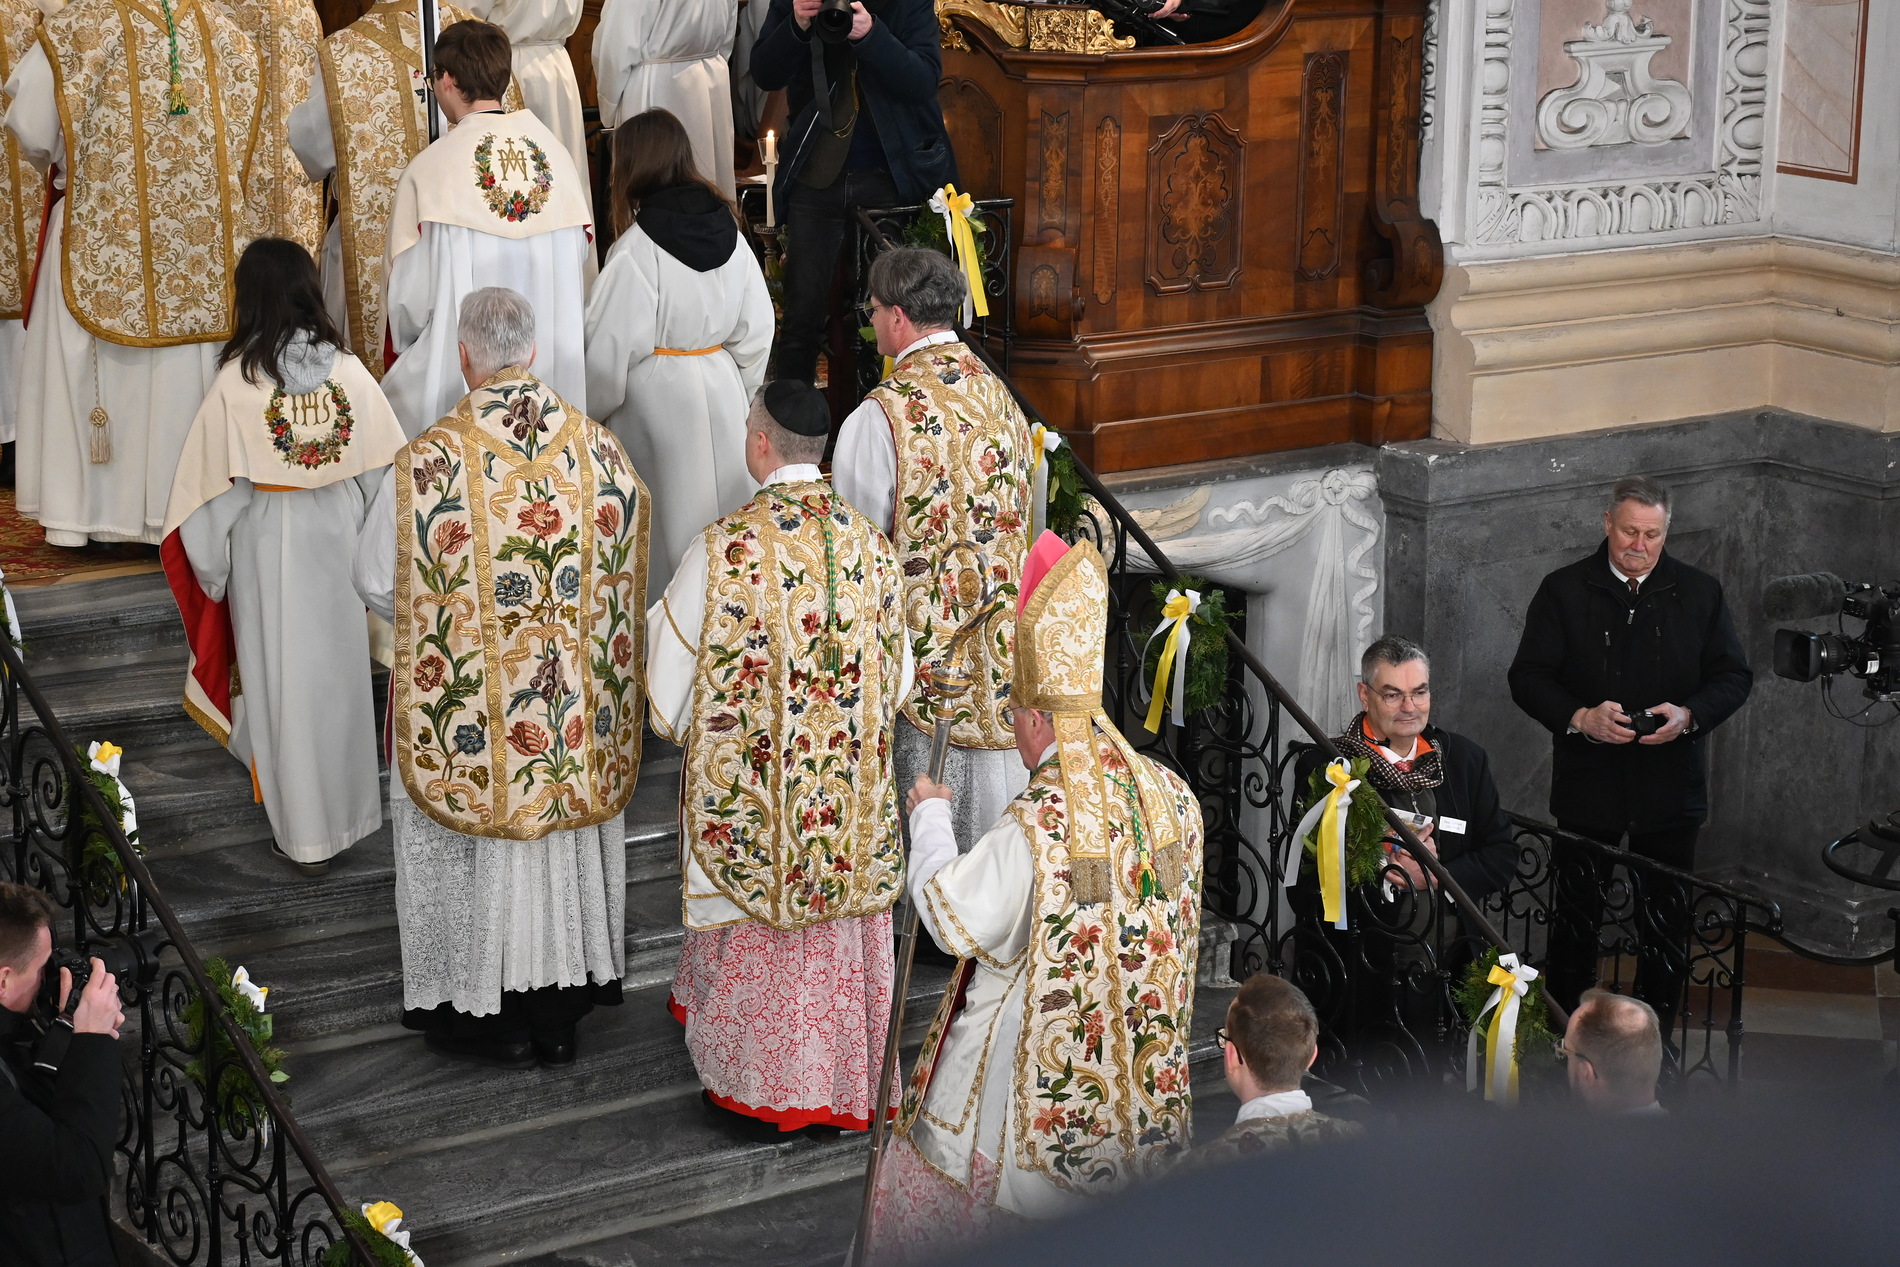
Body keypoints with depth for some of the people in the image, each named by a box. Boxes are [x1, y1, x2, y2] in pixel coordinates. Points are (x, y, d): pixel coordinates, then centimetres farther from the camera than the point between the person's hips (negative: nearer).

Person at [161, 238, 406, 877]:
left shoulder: (237, 382, -18)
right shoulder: (348, 371, -9)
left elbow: (217, 487, -12)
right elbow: (386, 469, -3)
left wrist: (212, 570, 2)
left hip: (268, 544, -3)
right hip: (340, 537, 3)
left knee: (285, 676, 8)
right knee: (339, 668, 18)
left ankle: (305, 834, 16)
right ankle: (348, 808, 33)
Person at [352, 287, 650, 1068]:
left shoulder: (426, 464, -19)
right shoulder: (599, 448, -8)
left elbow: (376, 584, -9)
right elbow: (628, 571, 3)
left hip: (467, 712, -3)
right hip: (580, 712, 4)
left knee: (473, 850, 13)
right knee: (566, 842, 18)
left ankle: (484, 1016, 24)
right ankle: (561, 1011, 30)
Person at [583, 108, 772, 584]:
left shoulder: (636, 250, -20)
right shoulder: (728, 232, -1)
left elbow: (610, 348, -15)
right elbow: (757, 328, 5)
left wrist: (592, 412, 0)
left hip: (657, 397, -6)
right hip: (722, 390, 6)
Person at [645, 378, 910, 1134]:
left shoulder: (723, 550, -18)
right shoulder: (869, 546, -5)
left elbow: (669, 698, -11)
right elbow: (897, 682, 4)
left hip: (747, 791, -3)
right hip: (854, 795, 4)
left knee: (754, 938, 12)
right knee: (842, 942, 16)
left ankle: (761, 1095, 21)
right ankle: (846, 1090, 26)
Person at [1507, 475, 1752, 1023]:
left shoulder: (1700, 593, 4)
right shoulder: (1564, 590, -1)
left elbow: (1734, 676, 5)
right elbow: (1528, 677, -3)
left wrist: (1689, 715, -15)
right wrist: (1580, 717, -20)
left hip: (1670, 788, 1)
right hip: (1586, 787, -1)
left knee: (1667, 918, 7)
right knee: (1576, 916, 5)